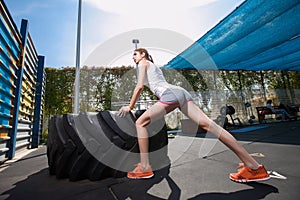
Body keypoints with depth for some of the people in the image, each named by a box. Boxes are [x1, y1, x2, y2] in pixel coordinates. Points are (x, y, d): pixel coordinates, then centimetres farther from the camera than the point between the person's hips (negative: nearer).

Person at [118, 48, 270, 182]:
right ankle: (254, 167, -3)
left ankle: (145, 168, -3)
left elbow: (139, 86, 1)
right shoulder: (154, 66, 38)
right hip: (181, 92, 9)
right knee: (208, 124, -3)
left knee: (140, 123, 0)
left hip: (170, 94, -8)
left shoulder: (143, 63, 15)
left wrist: (130, 107, 7)